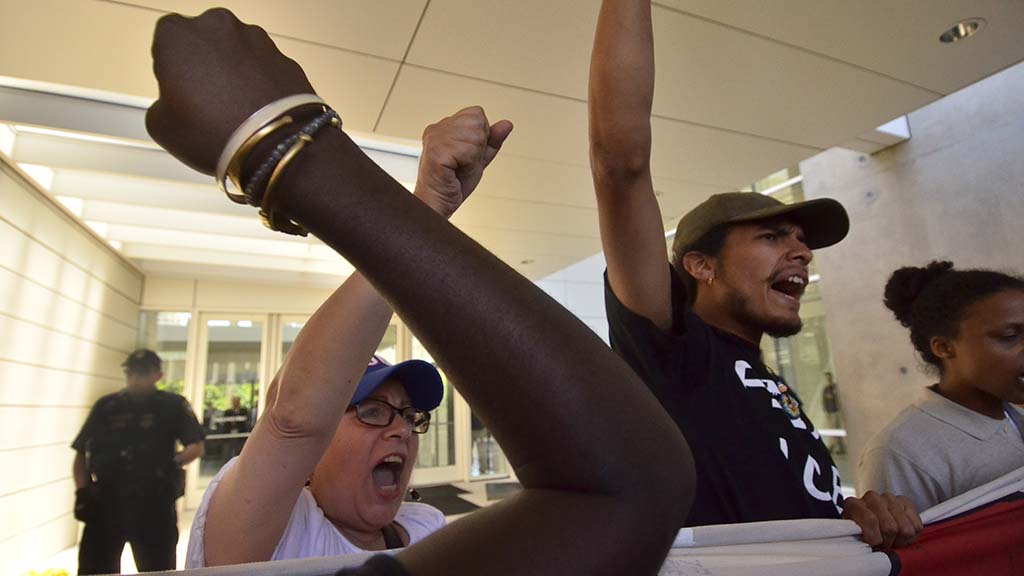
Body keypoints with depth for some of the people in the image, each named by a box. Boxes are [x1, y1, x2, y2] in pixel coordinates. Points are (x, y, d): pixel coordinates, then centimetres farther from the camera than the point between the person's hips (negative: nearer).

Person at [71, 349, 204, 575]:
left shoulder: (173, 406, 1)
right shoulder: (106, 406, 8)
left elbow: (196, 446, -1)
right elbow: (81, 453, 10)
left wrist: (174, 462, -20)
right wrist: (82, 492, -2)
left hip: (154, 504, -2)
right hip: (105, 502, 2)